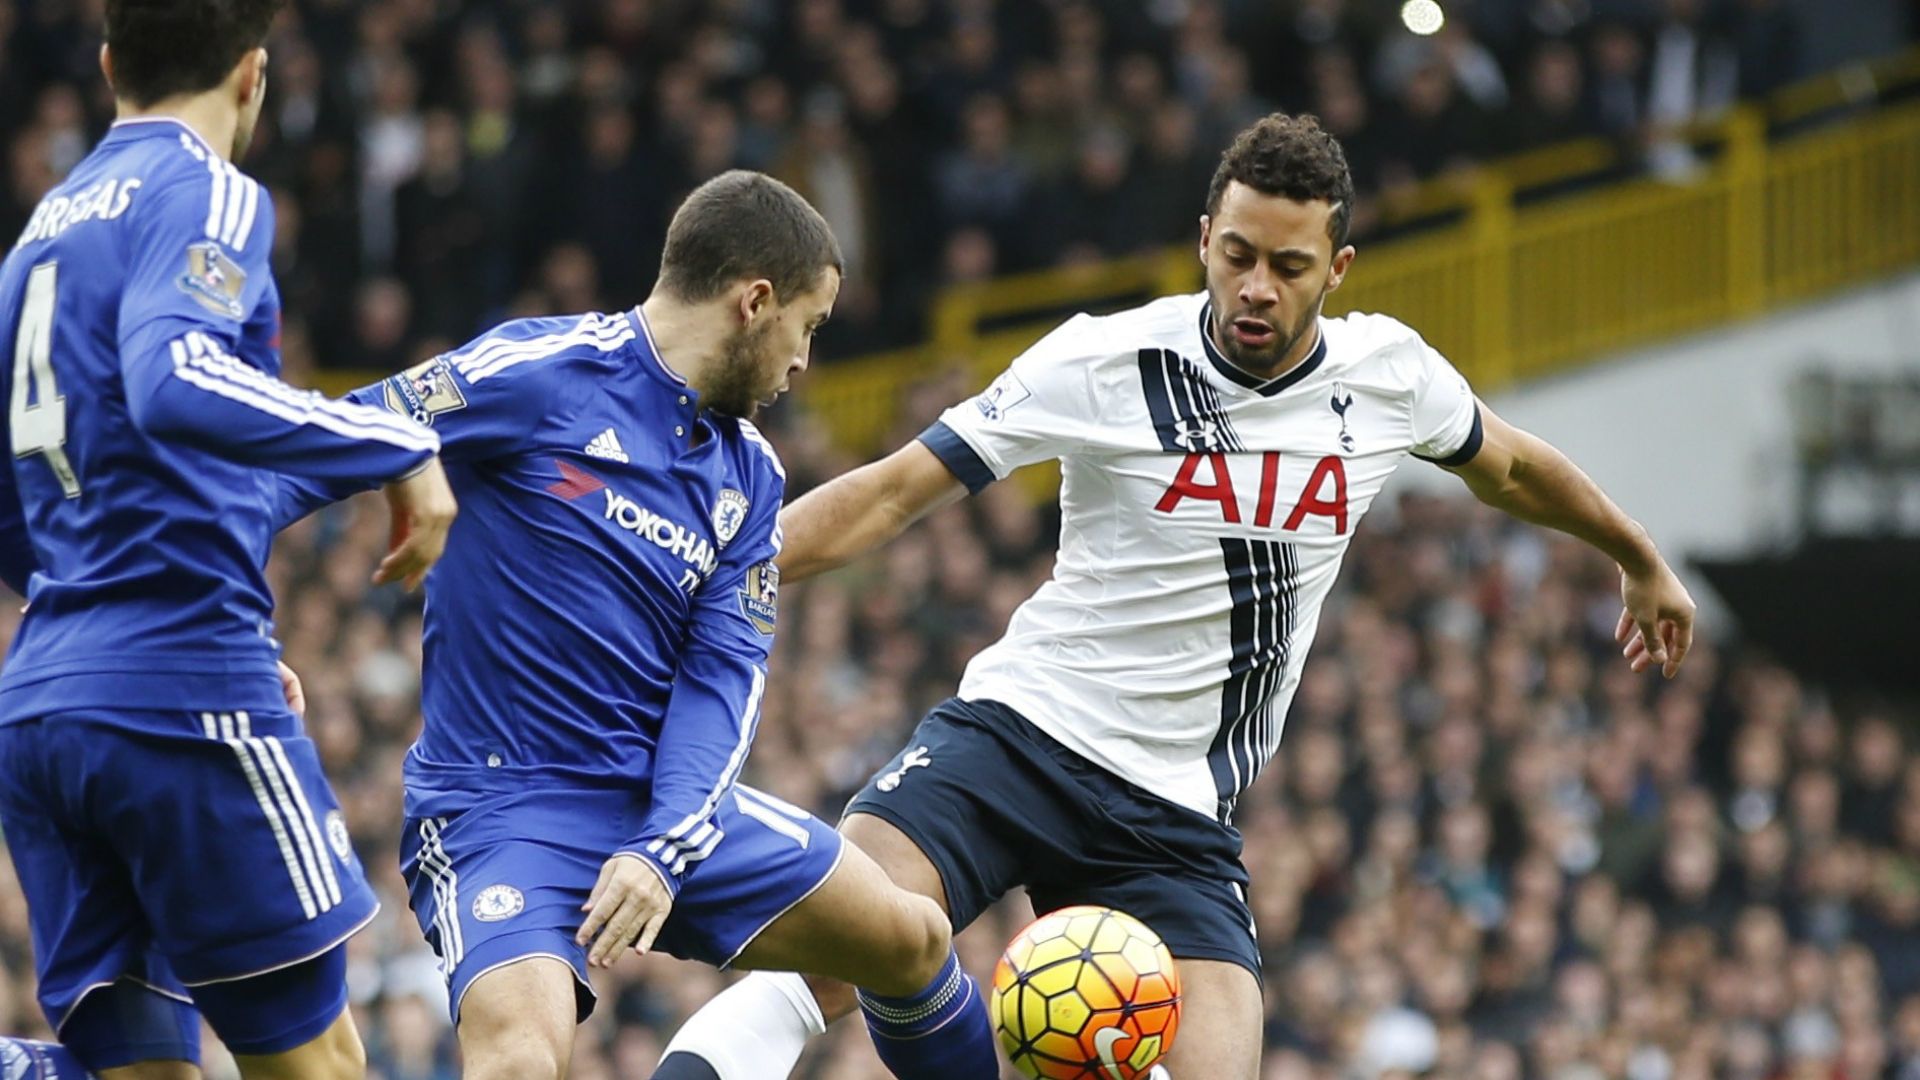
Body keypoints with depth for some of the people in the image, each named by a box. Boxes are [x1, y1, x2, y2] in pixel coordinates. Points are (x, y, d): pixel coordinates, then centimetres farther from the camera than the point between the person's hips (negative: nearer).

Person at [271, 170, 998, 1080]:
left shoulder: (748, 476, 8)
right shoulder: (540, 373, -12)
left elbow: (723, 678, -1)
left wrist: (665, 852, -17)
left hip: (665, 801, 7)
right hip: (500, 808, -7)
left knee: (914, 940, 10)